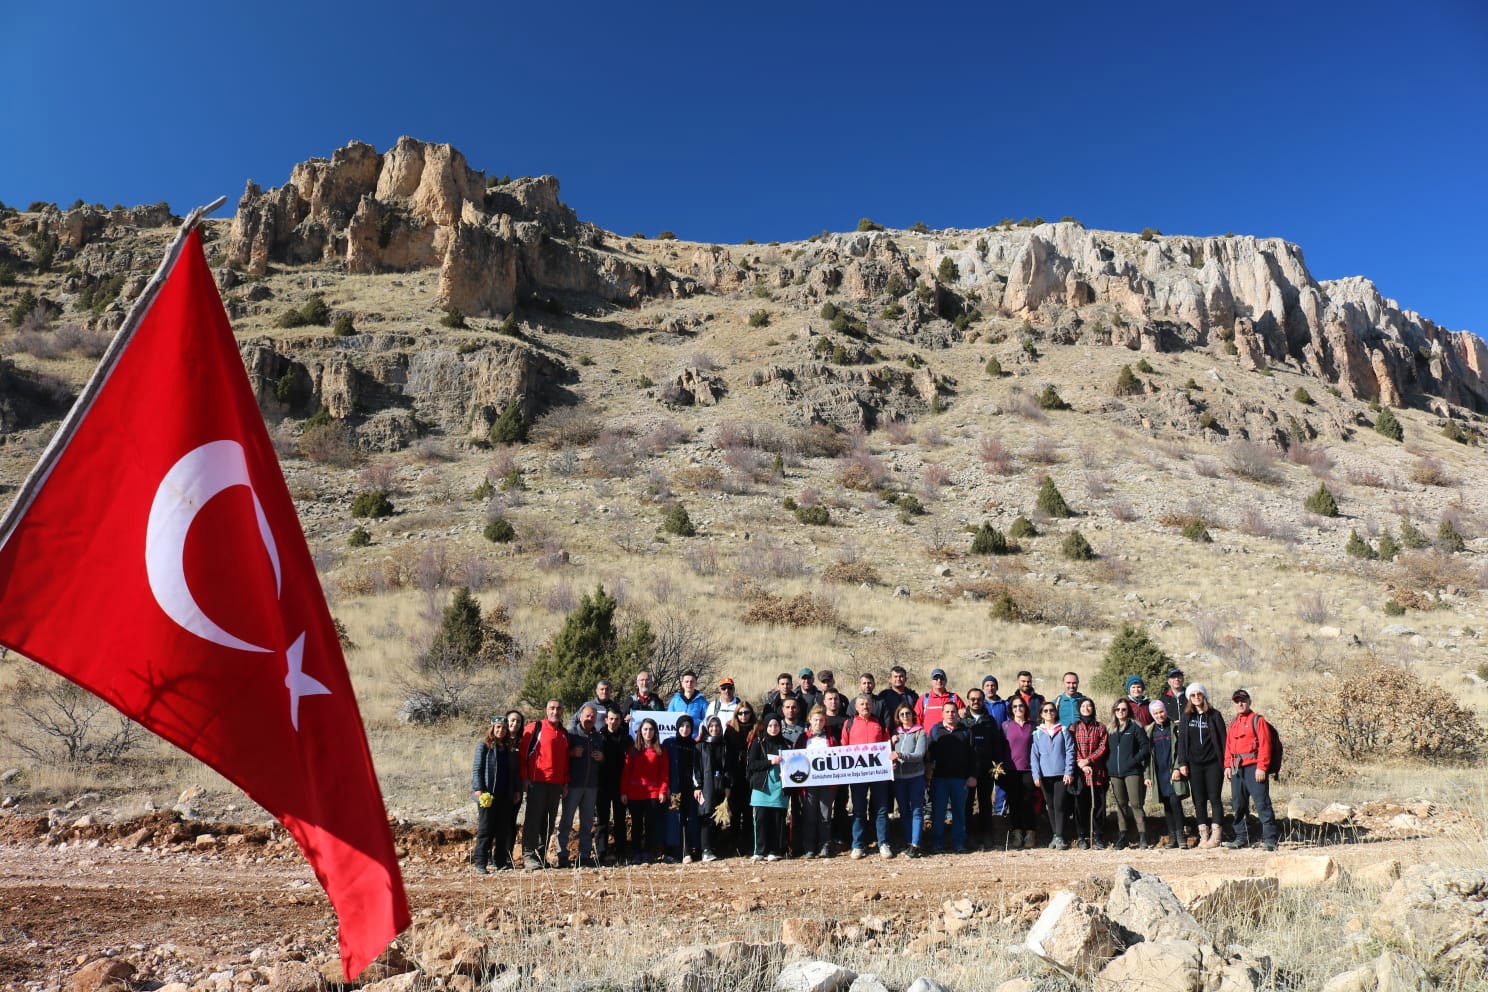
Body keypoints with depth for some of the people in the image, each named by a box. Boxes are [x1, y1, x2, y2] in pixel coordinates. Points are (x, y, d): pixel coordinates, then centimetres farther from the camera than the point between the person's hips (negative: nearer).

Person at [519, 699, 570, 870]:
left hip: (557, 784, 6)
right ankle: (528, 856, -2)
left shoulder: (564, 734, 17)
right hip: (537, 782, -6)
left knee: (549, 822, 8)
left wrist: (566, 782, 13)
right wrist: (525, 777, -10)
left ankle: (541, 855, 16)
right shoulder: (535, 727, -1)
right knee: (534, 819, -6)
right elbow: (523, 752, -5)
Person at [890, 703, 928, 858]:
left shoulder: (920, 733, -3)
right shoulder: (895, 733, 10)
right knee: (904, 811, 9)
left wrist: (901, 755, -27)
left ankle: (915, 845, -2)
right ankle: (908, 843, 16)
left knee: (917, 811, -2)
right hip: (898, 777, 5)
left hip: (916, 776, -4)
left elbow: (920, 755, -14)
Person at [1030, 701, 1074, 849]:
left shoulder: (1063, 731, 4)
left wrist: (1069, 772, -8)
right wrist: (1036, 775, -4)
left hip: (1061, 774, -2)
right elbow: (1034, 755, 4)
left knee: (1059, 805, -7)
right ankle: (1055, 835, 17)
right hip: (1045, 775, 2)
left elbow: (1070, 752, 0)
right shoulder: (1037, 733, 6)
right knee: (1050, 806, 8)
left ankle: (1060, 837, -3)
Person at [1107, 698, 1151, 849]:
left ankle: (1142, 837, -3)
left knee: (1136, 804, -9)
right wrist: (1108, 765, 4)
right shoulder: (1110, 730, 14)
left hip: (1132, 771, -5)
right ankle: (1122, 837, 13)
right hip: (1115, 773, 5)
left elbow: (1145, 746, -5)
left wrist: (1134, 761, -13)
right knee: (1121, 805, 8)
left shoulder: (1135, 727, 0)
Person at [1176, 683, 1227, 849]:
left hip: (1213, 763, -2)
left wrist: (1226, 762, -7)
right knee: (1199, 800, 4)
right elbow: (1182, 740, 6)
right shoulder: (1186, 717, 8)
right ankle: (1203, 835, 8)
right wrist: (1182, 763, -2)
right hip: (1194, 765, 2)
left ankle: (1215, 835, -1)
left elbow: (1222, 739, 0)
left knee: (1214, 798, -3)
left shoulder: (1214, 715, 2)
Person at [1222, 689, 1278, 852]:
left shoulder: (1257, 720, -2)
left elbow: (1265, 744, -9)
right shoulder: (1233, 723, 18)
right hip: (1237, 769, 7)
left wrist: (1261, 767, -15)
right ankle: (1242, 838, 19)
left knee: (1262, 803, -8)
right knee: (1238, 805, 10)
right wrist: (1227, 766, 10)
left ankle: (1269, 839, -4)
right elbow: (1228, 746, 19)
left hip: (1254, 768, -7)